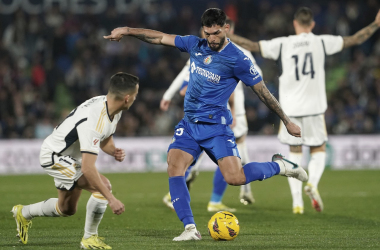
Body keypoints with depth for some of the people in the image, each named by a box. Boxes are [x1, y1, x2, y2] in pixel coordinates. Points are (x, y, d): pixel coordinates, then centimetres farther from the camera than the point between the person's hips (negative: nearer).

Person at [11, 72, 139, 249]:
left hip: (73, 157, 10)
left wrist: (114, 151, -13)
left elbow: (105, 140, 11)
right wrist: (111, 199, -42)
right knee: (103, 186, -25)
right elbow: (87, 168, -41)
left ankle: (23, 213, 47)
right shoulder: (94, 120, -37)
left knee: (66, 209, 23)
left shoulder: (114, 110, -8)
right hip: (54, 156, -10)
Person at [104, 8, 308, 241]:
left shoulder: (238, 59, -10)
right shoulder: (195, 45, 6)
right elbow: (160, 38, 10)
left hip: (216, 125, -5)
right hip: (189, 124, 5)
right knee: (174, 168, -17)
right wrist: (127, 30, 4)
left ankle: (279, 165, 9)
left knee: (235, 178, -19)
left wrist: (287, 121, -1)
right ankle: (190, 228, -13)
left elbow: (263, 92, -4)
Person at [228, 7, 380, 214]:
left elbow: (252, 46, -2)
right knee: (319, 151, 14)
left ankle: (297, 201, 2)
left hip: (290, 109, 1)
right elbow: (355, 40, 4)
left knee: (294, 153, 12)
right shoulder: (322, 42, -2)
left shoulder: (282, 44, -3)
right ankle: (312, 183, -16)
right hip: (314, 109, -1)